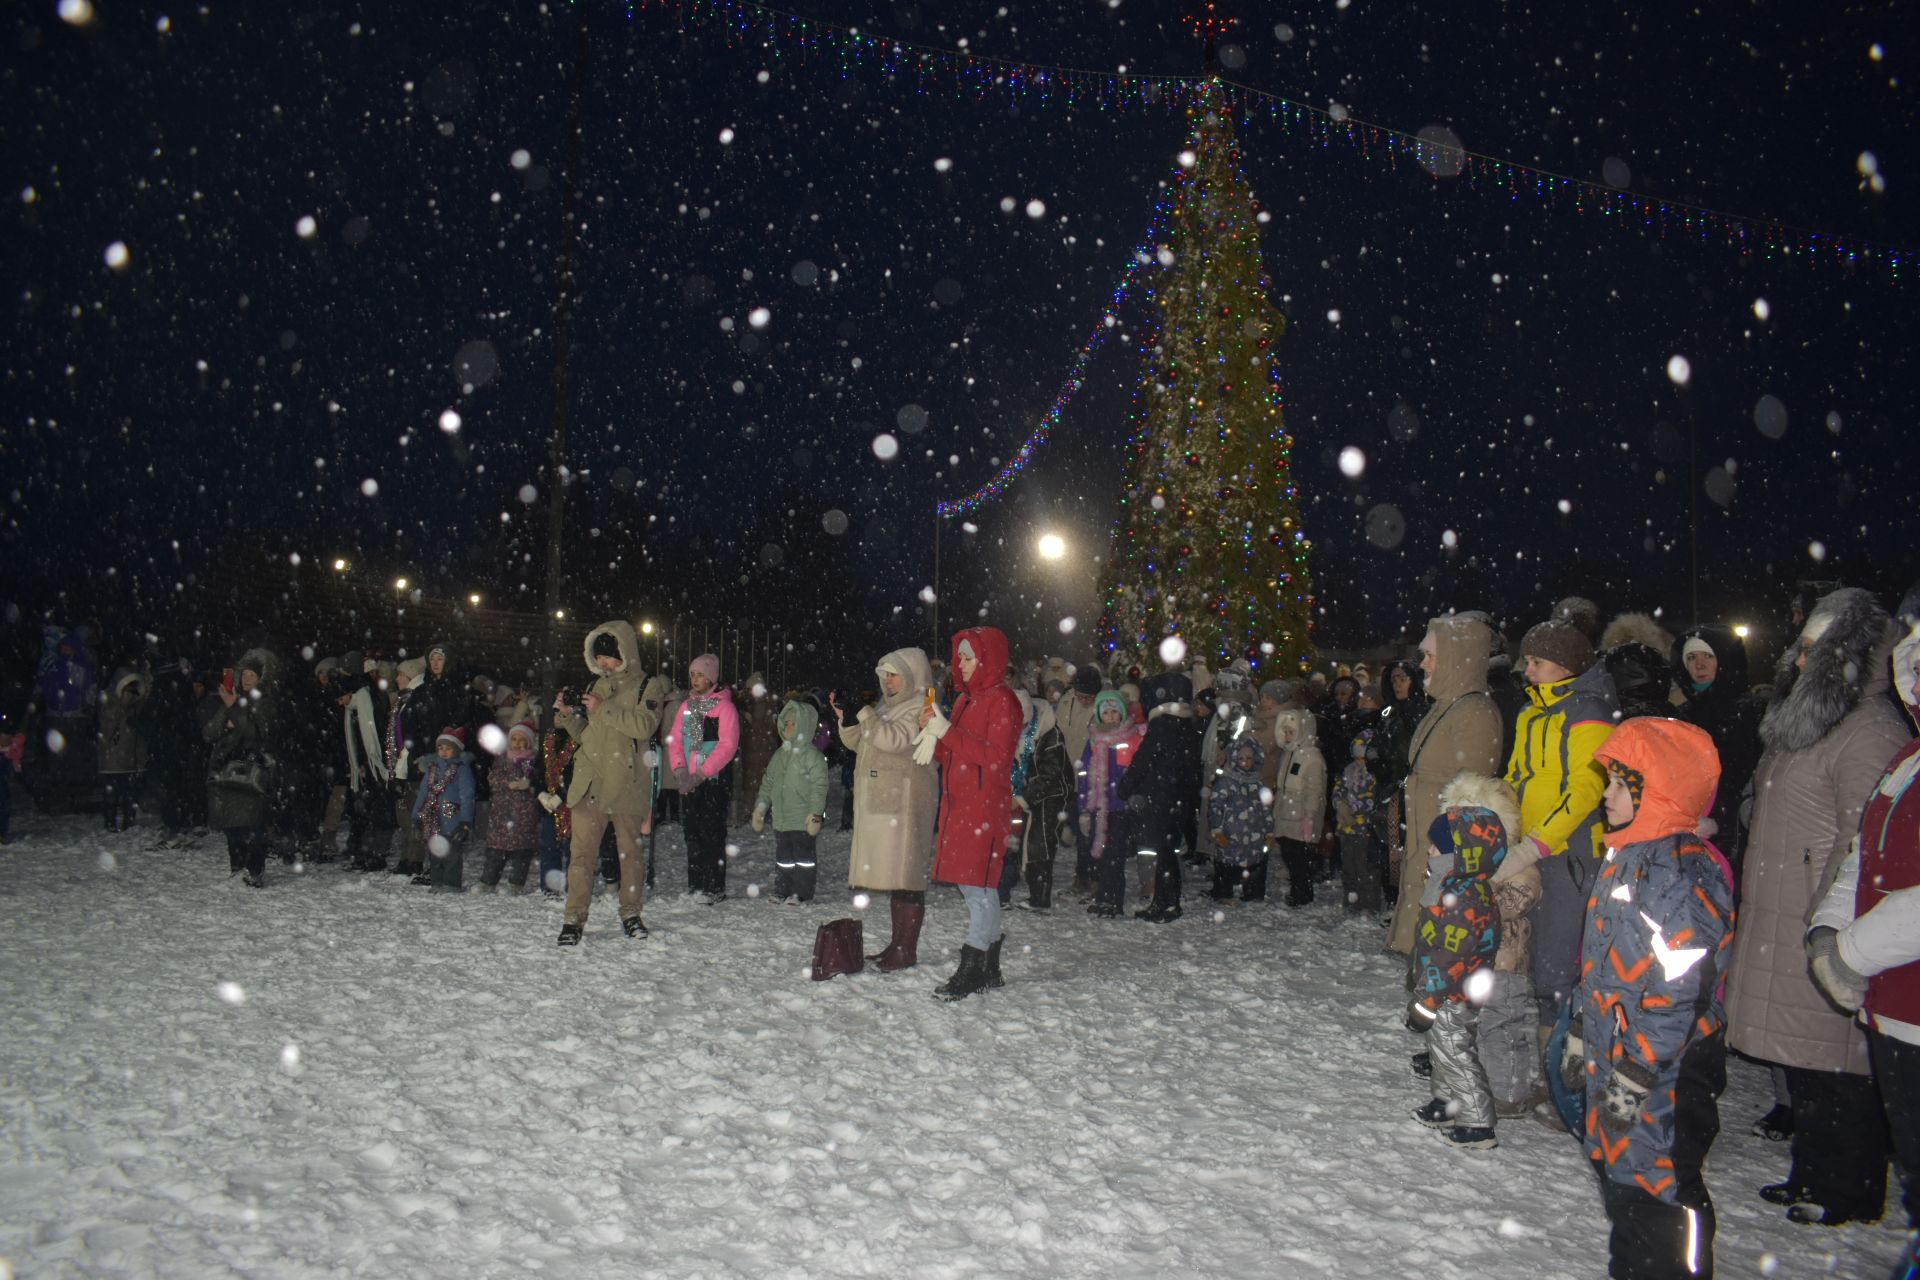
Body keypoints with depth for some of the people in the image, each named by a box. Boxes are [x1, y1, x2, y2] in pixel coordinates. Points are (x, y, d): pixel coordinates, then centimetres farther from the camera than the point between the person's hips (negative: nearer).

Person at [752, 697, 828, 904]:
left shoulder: (812, 755, -10)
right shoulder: (780, 755, 12)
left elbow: (819, 786, -14)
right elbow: (768, 783, 18)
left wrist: (815, 814, -18)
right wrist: (760, 807, 13)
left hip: (803, 820, -7)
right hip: (781, 819, 7)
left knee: (803, 855, 1)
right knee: (783, 856, 13)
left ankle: (802, 893, 8)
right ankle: (782, 891, 22)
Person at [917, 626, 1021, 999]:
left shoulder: (1002, 700, -8)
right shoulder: (965, 699, 19)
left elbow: (995, 755, -17)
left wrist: (947, 732, -17)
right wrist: (932, 733, 2)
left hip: (985, 807, -9)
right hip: (959, 804, 9)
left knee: (978, 884, -8)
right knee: (973, 884, 12)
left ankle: (972, 971, -6)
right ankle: (988, 968, 20)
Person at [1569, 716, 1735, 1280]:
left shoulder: (1685, 873, -22)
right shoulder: (1624, 858, 10)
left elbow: (1679, 993, -24)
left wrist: (1633, 1078, -21)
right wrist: (1579, 1038, 21)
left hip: (1665, 1074, -10)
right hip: (1613, 1056, 10)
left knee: (1656, 1190, -1)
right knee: (1619, 1172, 20)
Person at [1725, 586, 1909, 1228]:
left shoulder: (1870, 732, -14)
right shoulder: (1805, 720, 17)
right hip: (1778, 925, 10)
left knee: (1835, 1064, 0)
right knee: (1801, 1057, 16)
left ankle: (1849, 1193, 13)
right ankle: (1812, 1174, 28)